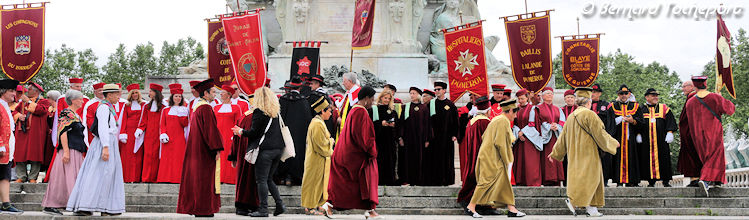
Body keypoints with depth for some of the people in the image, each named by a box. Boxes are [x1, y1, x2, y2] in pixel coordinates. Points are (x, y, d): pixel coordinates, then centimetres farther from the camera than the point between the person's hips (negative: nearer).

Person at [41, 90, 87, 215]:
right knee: (69, 178, -12)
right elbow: (62, 132, -16)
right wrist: (66, 151, -23)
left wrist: (82, 155, 23)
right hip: (69, 150, -9)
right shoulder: (67, 113, -8)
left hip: (76, 153, 9)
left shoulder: (75, 115, 20)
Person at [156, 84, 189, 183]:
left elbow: (185, 124, -1)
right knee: (166, 159, -2)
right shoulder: (166, 110, 12)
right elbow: (162, 124, 9)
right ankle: (166, 178, 0)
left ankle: (177, 178, -6)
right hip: (168, 139, 1)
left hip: (179, 138, -1)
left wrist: (182, 115, -16)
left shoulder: (184, 110, 9)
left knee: (178, 159, -6)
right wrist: (163, 134, -6)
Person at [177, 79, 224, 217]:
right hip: (204, 149, -10)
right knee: (204, 179, -6)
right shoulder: (206, 108, -15)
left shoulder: (196, 107, 16)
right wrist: (216, 149, -18)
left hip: (194, 147, 10)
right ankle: (203, 209, -4)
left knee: (194, 177, 11)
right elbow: (211, 130, -19)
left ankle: (191, 206, 16)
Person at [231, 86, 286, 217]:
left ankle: (263, 209, -3)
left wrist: (241, 132, 7)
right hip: (278, 148, 7)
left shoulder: (258, 111, -8)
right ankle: (279, 204, 8)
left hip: (265, 149, -7)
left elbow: (254, 132, -10)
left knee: (261, 180, -2)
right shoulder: (276, 111, 12)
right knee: (268, 178, 16)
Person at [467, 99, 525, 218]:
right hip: (492, 159, -10)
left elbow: (484, 137, 19)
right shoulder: (503, 122, -15)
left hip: (488, 157, 10)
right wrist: (506, 161, -13)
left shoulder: (496, 119, 14)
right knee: (486, 181, -8)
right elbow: (500, 143, -21)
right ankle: (471, 206, -4)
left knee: (504, 182, 9)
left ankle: (511, 208, 10)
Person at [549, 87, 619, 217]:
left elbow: (563, 136, 17)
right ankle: (572, 200, -22)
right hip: (587, 153, -8)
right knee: (588, 176, -7)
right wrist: (613, 143, 6)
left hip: (574, 153, 8)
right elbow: (599, 133, -9)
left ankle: (591, 209, 5)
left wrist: (555, 153, 24)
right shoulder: (589, 114, -10)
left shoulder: (571, 116, 12)